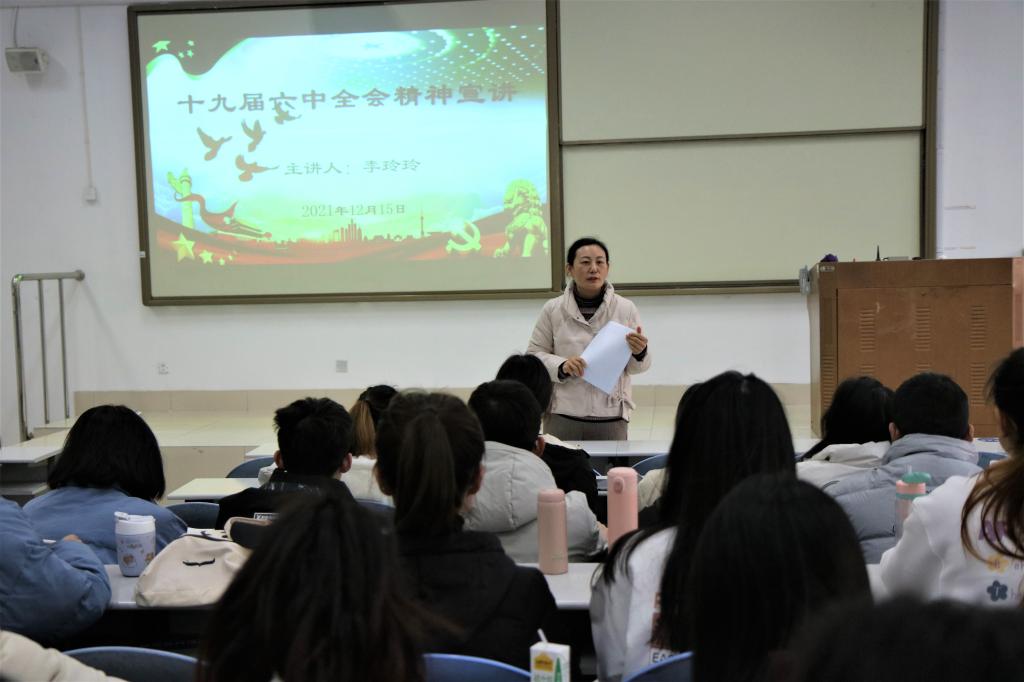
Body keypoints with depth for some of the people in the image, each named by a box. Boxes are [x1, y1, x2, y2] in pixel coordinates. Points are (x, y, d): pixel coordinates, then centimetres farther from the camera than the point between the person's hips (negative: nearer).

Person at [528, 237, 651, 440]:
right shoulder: (553, 309, -1)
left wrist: (639, 352, -16)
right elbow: (533, 355, 4)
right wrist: (561, 366, -14)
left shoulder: (626, 308, 0)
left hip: (611, 418, 1)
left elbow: (636, 367, 7)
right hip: (564, 418, 0)